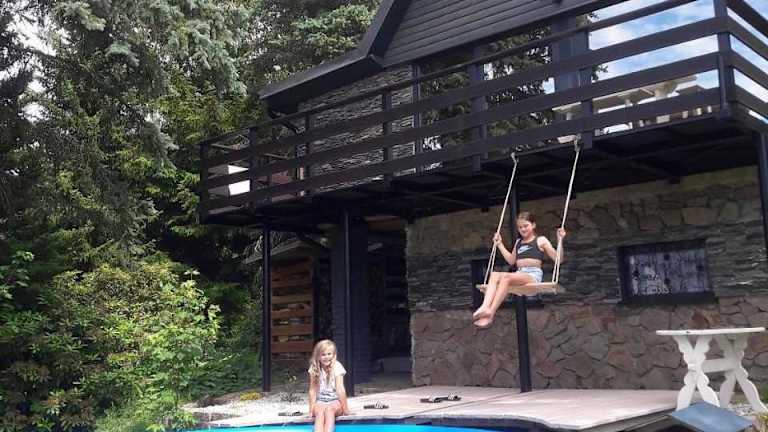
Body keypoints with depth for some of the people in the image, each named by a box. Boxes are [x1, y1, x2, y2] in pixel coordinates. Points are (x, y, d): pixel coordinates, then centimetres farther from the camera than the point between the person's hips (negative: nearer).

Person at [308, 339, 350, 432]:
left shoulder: (337, 367, -11)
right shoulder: (314, 369, -3)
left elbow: (340, 390, -14)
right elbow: (312, 390, -2)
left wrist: (345, 408, -14)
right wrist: (312, 408, -7)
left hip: (335, 401, -2)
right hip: (320, 401, 2)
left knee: (329, 409, -33)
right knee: (320, 411, -31)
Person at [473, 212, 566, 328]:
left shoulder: (541, 240, 9)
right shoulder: (518, 242, 26)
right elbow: (511, 260, 33)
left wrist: (560, 240, -9)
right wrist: (500, 244, 33)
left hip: (533, 275, -6)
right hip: (519, 274, 6)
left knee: (506, 277, -34)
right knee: (494, 275, -24)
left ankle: (490, 313, -41)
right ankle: (485, 307, -45)